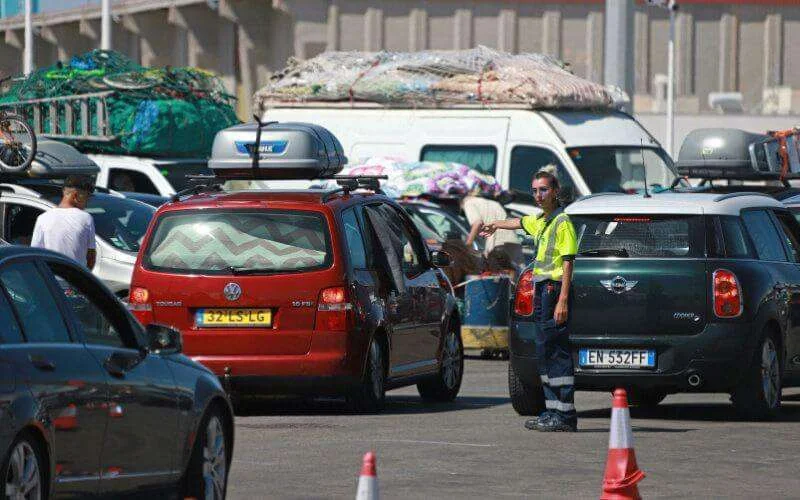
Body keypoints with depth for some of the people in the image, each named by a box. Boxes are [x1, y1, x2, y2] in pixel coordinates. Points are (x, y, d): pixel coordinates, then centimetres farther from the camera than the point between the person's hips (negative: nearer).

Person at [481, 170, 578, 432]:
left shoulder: (562, 222, -10)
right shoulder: (540, 221, 18)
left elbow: (567, 263, -15)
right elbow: (520, 222, 42)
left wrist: (562, 301, -22)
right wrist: (496, 224, 62)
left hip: (554, 289, -10)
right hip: (541, 292, 10)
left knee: (555, 353, -13)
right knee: (544, 353, 10)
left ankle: (565, 415, -15)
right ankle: (553, 410, 13)